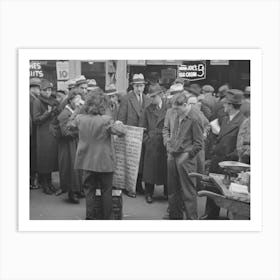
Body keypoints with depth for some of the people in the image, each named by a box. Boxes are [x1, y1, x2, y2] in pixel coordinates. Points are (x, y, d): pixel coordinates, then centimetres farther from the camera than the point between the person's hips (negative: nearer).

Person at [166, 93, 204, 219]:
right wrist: (169, 145, 11)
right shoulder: (178, 117, 12)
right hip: (173, 157, 8)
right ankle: (175, 215, 27)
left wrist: (187, 154, -14)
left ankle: (191, 218, 7)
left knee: (188, 191, -2)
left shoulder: (194, 119, -12)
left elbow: (198, 144, -10)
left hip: (185, 159, -8)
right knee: (172, 189, 14)